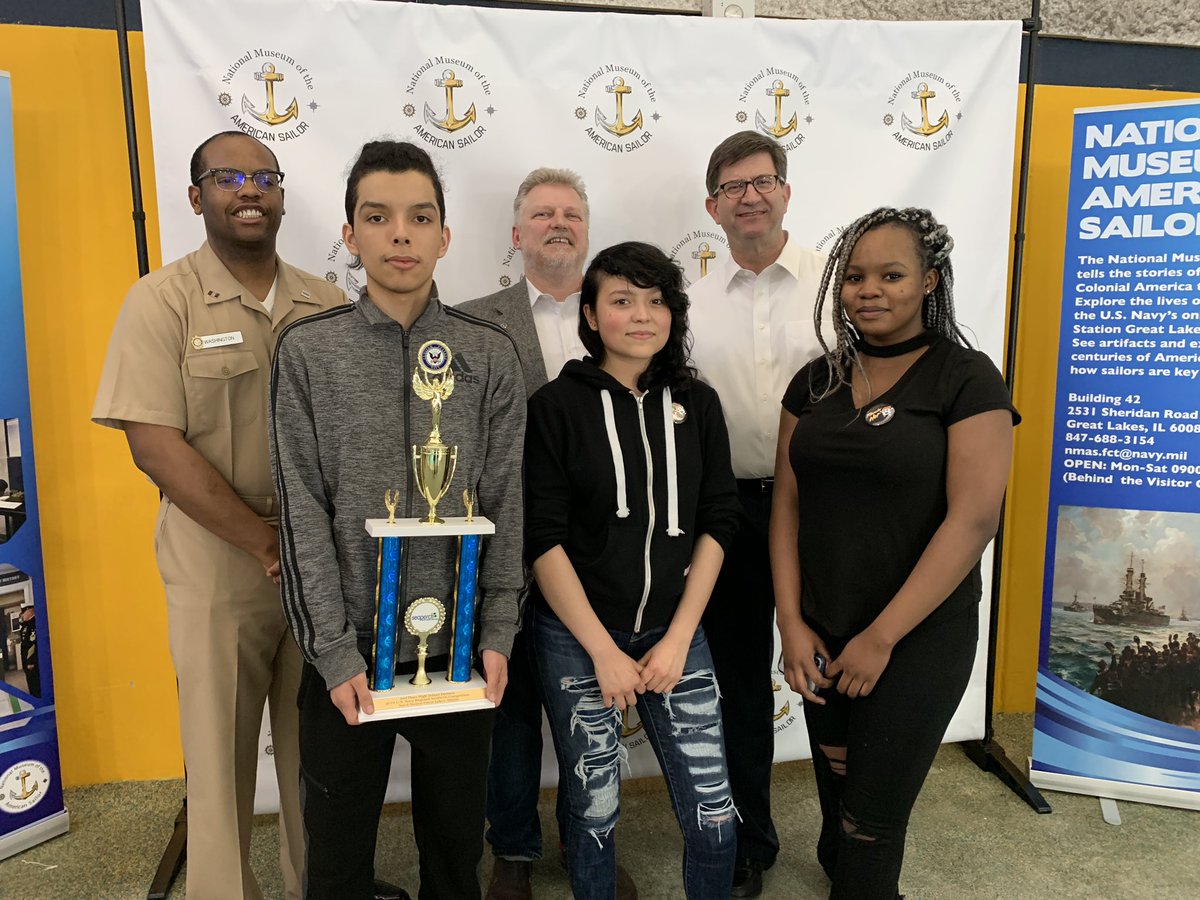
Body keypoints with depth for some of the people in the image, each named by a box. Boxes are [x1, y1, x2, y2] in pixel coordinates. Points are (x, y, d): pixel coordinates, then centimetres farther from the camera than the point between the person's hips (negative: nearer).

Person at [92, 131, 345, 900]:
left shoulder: (327, 304, 6)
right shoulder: (163, 301, -4)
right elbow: (155, 442, -12)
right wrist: (267, 544, -16)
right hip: (220, 574, -3)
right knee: (221, 751, 11)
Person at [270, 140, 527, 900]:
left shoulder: (491, 353, -1)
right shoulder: (308, 351, -3)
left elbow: (506, 504, -1)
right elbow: (304, 515, -5)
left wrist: (497, 636, -7)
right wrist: (335, 651, -10)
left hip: (460, 649, 1)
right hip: (348, 651, 0)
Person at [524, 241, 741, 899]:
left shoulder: (697, 405, 3)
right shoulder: (556, 406, -7)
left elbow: (716, 524, 3)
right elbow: (543, 539, -9)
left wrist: (678, 637, -4)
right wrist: (604, 651, -10)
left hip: (673, 632, 3)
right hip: (576, 636, -2)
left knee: (714, 814, 4)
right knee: (593, 811, 10)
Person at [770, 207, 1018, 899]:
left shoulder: (967, 379, -10)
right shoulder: (816, 382, 5)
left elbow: (974, 519, -16)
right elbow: (788, 504, 3)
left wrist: (880, 639, -15)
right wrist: (792, 624, -4)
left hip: (919, 638, -4)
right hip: (820, 637, 5)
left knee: (872, 822, 5)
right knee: (835, 794, 20)